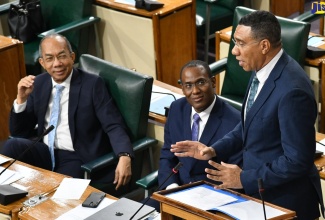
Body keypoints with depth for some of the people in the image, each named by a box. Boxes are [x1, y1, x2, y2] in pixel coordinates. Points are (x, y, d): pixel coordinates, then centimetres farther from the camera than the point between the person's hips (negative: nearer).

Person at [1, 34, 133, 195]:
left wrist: (124, 157, -30)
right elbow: (18, 132, 10)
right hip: (45, 153, 4)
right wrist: (21, 99, -8)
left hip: (77, 158, -4)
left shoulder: (92, 84, -4)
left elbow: (114, 126, -10)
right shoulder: (38, 83, 9)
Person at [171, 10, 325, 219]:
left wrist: (245, 179, -19)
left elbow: (297, 160, -25)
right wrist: (214, 150, 3)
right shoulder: (263, 69, 0)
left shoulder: (292, 90, -28)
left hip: (284, 201, -8)